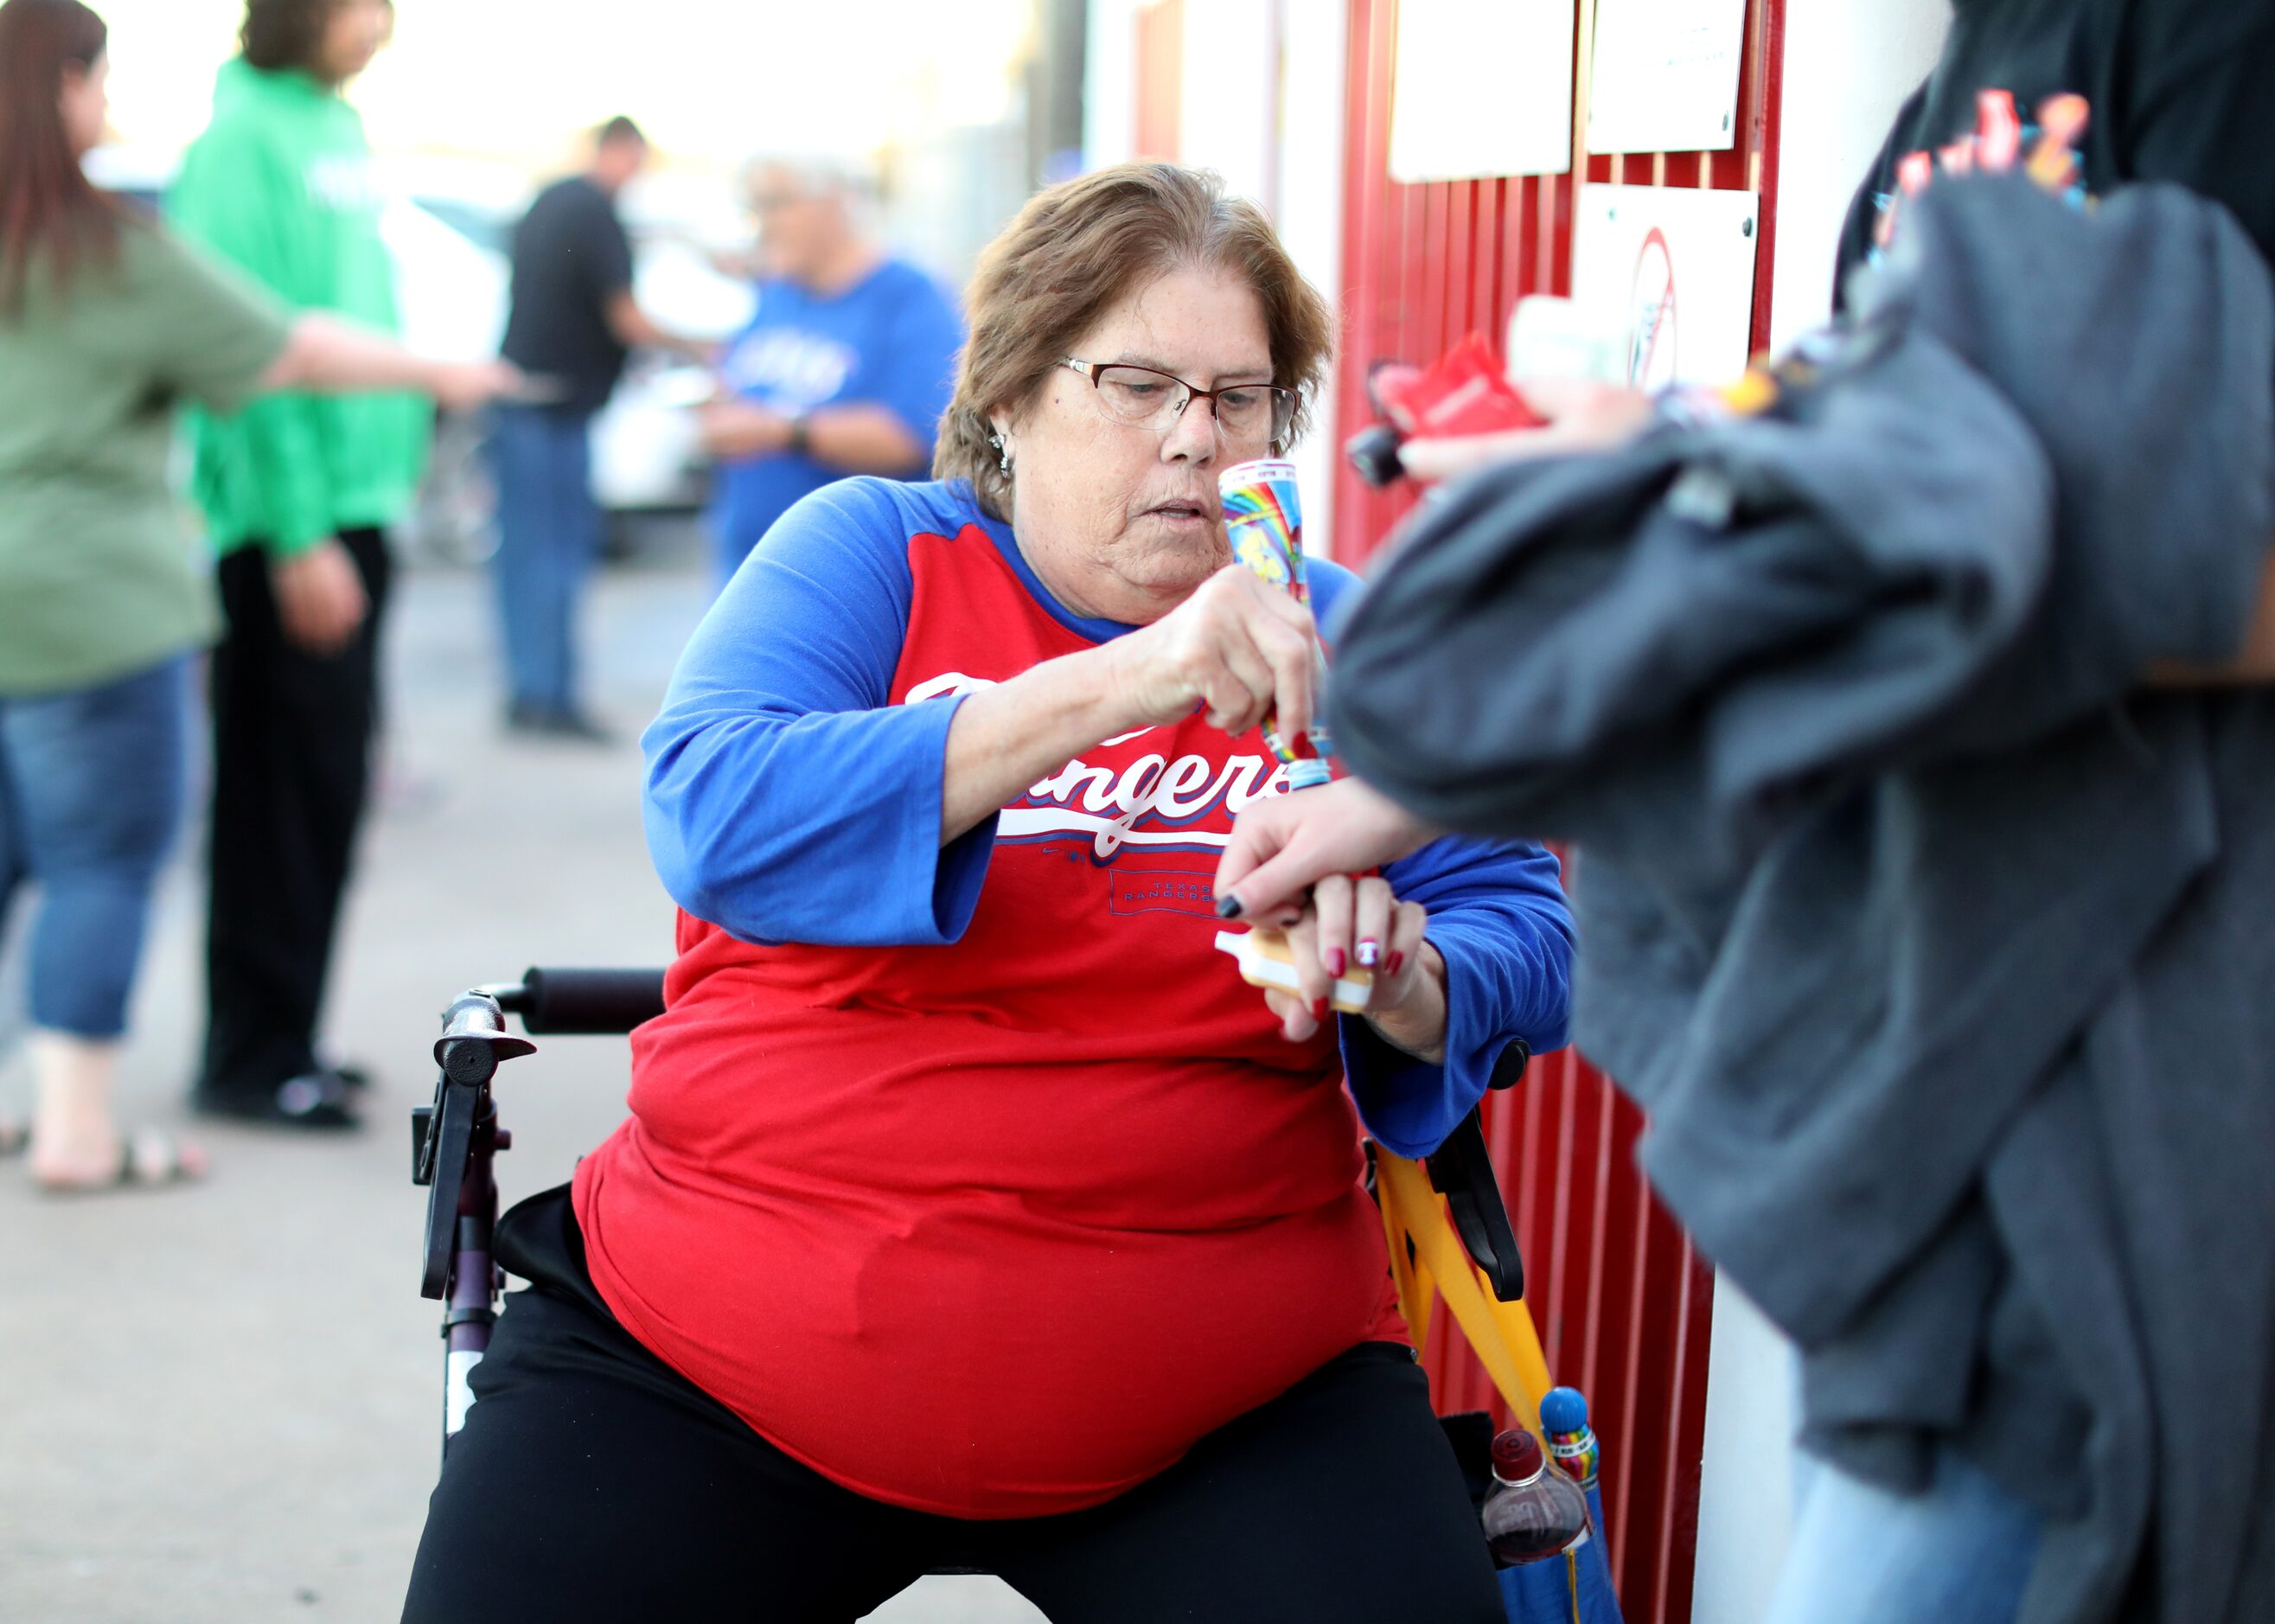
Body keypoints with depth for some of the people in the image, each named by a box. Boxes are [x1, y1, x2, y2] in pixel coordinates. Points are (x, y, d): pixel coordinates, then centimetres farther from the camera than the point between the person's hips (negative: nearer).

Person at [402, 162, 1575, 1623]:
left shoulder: (1334, 636, 7)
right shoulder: (874, 550, 1)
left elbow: (1528, 937, 3)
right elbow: (712, 815, -17)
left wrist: (1403, 985, -21)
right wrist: (1107, 689, -26)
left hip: (1223, 1405, 1)